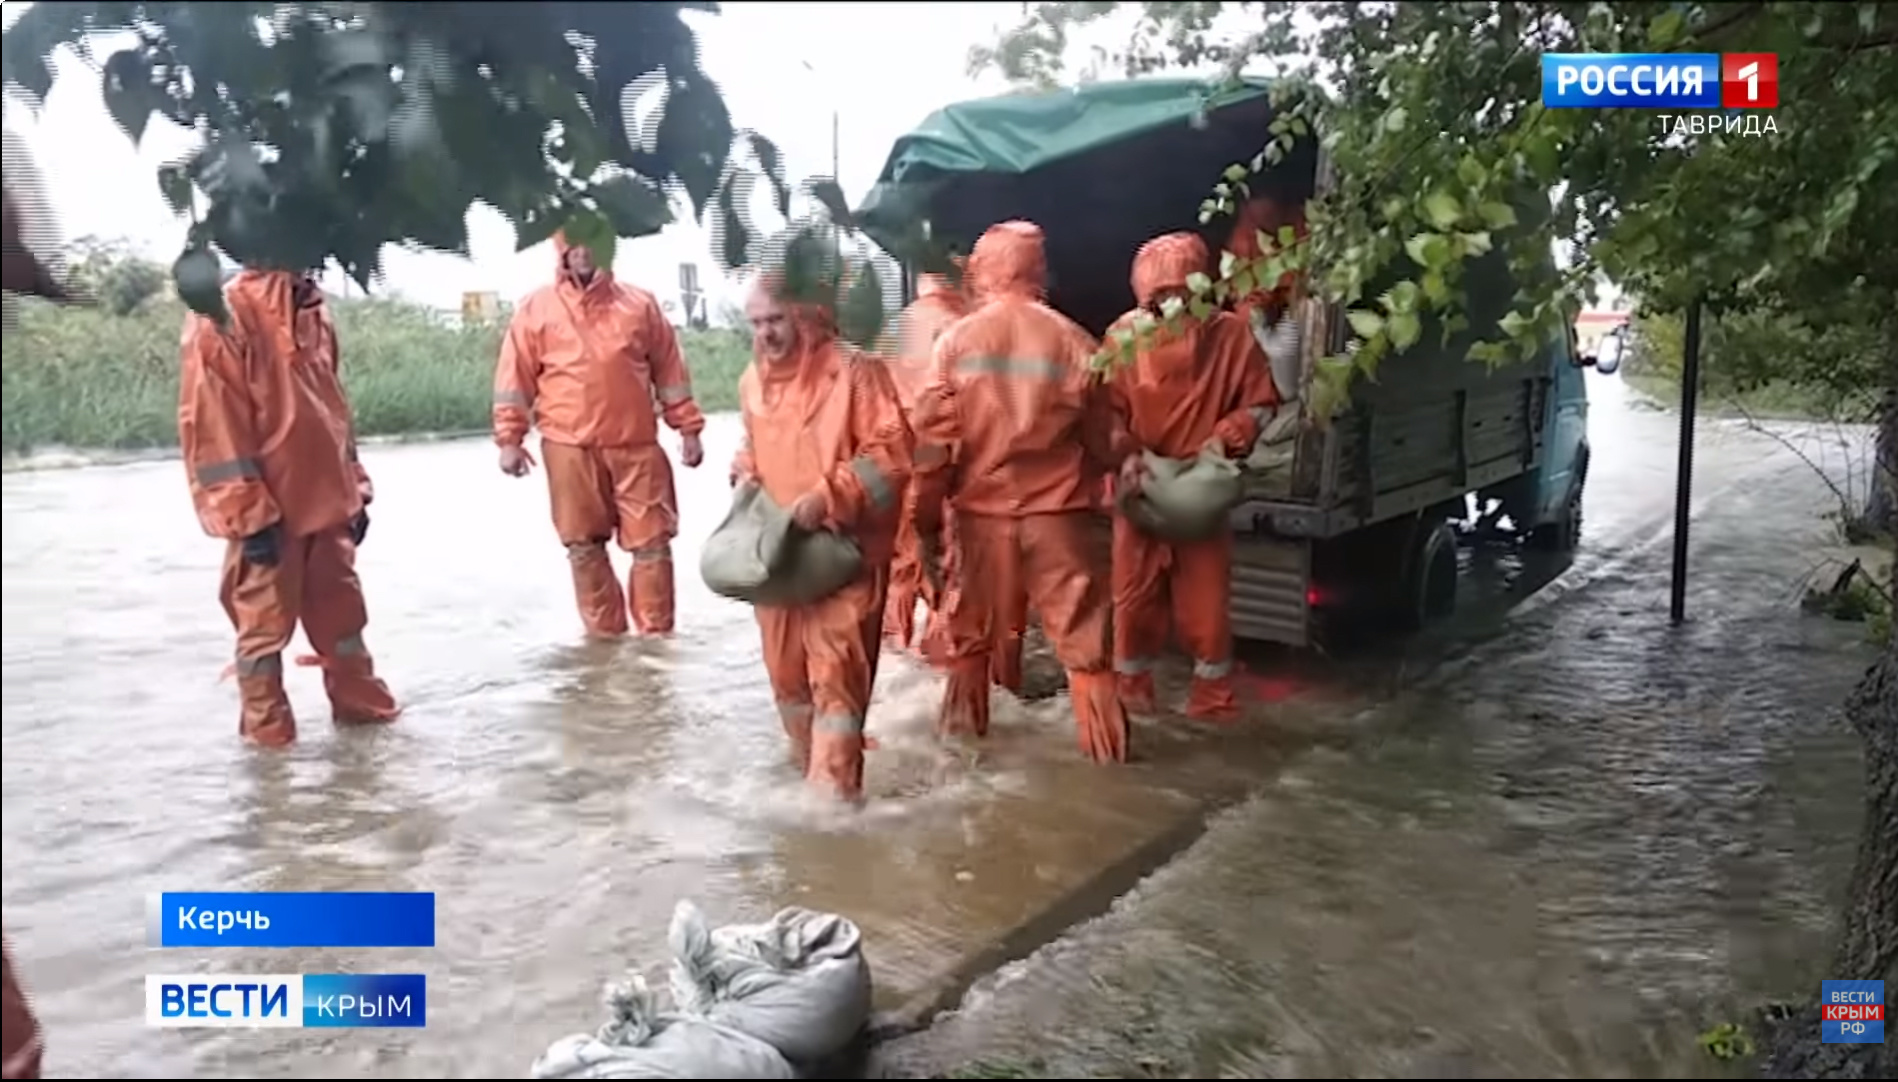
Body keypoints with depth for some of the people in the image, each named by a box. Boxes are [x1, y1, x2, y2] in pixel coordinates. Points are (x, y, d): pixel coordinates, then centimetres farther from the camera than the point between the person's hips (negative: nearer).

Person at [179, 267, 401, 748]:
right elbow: (211, 424, -16)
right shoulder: (225, 315, -14)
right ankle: (265, 722, 21)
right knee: (265, 620, 7)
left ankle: (359, 700, 31)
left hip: (326, 500, 7)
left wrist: (355, 487, 13)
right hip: (269, 511, -7)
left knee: (342, 609, 17)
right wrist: (247, 512, -17)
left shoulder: (313, 310, 10)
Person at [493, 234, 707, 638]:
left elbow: (669, 371, 9)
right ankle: (604, 634, 18)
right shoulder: (537, 309, 3)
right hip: (571, 449, 0)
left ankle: (656, 633, 11)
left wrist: (688, 428, 7)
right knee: (584, 546, 7)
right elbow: (516, 378, 3)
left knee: (652, 542, 1)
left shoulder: (640, 304, 7)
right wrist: (510, 438, -3)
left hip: (636, 446, 1)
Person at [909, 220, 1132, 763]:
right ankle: (1105, 740, 13)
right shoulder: (1073, 342, -4)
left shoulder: (956, 341, -5)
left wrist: (926, 520, 4)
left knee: (972, 625, 20)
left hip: (982, 510, 1)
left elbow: (932, 440, -6)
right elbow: (1104, 442, 4)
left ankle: (963, 717, 32)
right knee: (1081, 631, 9)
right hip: (1056, 512, -1)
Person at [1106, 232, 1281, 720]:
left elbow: (1259, 404, -1)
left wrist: (1223, 439, -16)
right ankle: (1131, 692, 27)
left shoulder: (1232, 334, -10)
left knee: (1206, 601, 5)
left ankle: (1212, 698, 22)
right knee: (1135, 597, 10)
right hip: (1140, 488, 1)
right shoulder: (1126, 334, -9)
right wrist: (1126, 457, -20)